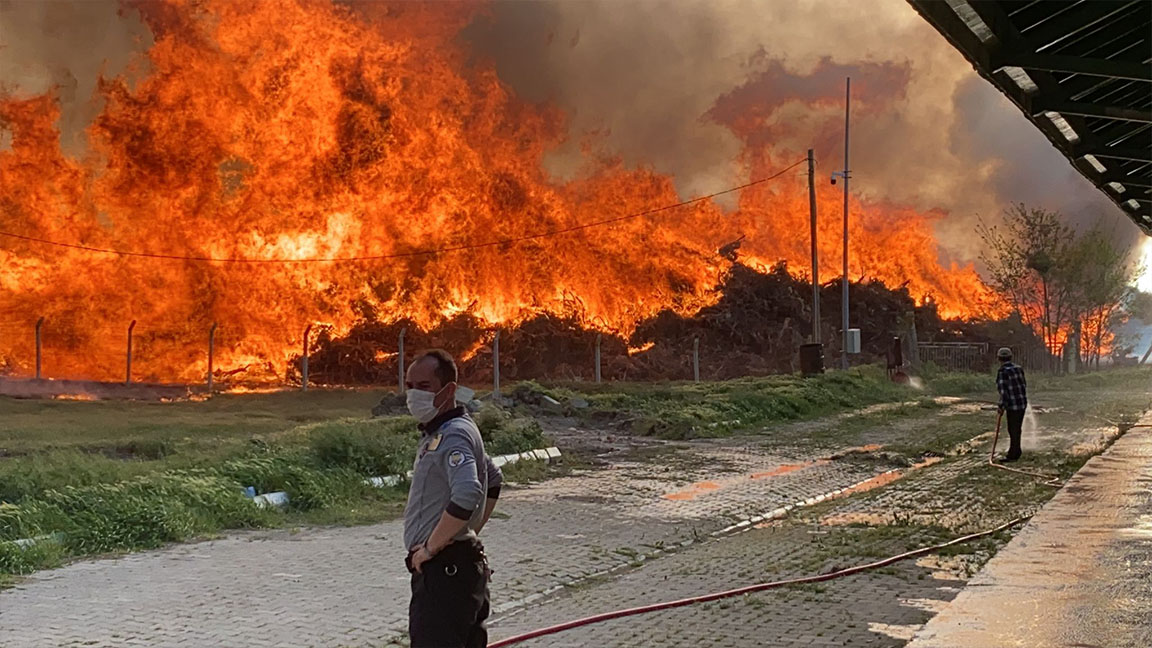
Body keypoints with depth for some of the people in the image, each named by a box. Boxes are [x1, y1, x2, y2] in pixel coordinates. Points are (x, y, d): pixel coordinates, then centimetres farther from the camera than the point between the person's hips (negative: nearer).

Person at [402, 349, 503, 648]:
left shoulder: (453, 436, -16)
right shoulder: (440, 432, 15)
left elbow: (467, 495, -33)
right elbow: (493, 478, 29)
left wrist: (431, 547, -22)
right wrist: (470, 533, 22)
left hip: (444, 570, -10)